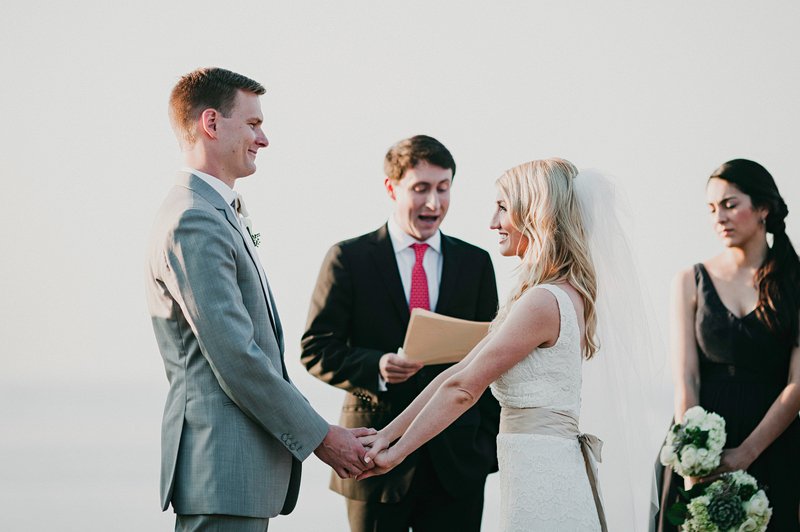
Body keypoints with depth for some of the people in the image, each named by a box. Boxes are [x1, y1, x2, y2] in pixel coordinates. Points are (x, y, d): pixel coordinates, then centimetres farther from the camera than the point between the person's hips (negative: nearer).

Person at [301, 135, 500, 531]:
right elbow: (317, 350, -2)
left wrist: (488, 443, 4)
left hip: (457, 462, 2)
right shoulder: (349, 258, 2)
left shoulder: (475, 263, 11)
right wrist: (375, 367, -20)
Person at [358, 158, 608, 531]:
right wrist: (387, 434, 9)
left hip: (540, 480, -9)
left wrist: (396, 451, -4)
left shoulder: (542, 301, -16)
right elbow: (459, 372, 12)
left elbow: (462, 389, -12)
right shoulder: (565, 294, 15)